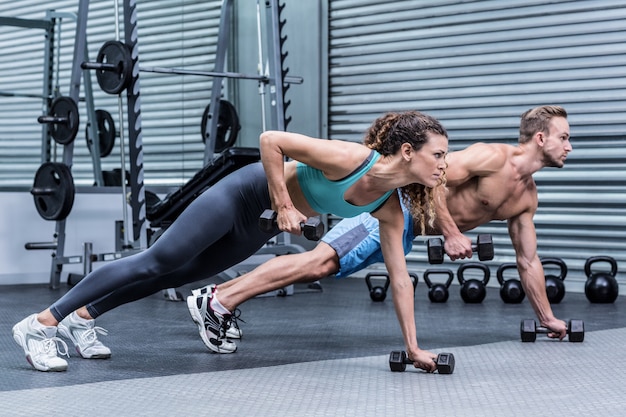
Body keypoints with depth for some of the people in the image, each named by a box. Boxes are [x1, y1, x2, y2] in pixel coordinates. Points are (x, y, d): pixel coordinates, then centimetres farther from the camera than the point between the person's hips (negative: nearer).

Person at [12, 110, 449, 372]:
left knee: (182, 273, 14)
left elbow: (400, 279, -4)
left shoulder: (389, 209, -11)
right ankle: (41, 323, 0)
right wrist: (283, 205, -28)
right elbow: (270, 139, -30)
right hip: (246, 193, -8)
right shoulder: (350, 158, -33)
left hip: (259, 228, 8)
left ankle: (82, 318, 27)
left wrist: (413, 346, -7)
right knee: (155, 262, -6)